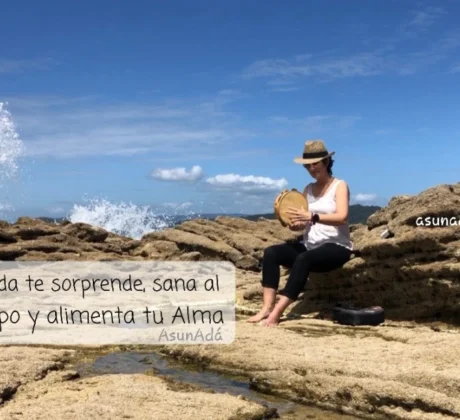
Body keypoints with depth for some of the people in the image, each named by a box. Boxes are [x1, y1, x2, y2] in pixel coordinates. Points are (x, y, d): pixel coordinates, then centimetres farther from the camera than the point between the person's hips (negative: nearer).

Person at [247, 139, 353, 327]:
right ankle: (267, 307, -26)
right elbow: (302, 224, 10)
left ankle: (277, 312, -38)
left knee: (303, 260, -36)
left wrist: (311, 216, -31)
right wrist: (294, 224, -15)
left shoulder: (339, 186, -1)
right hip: (309, 246, 6)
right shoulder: (308, 189, 15)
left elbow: (342, 217, -19)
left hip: (336, 247, -6)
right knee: (271, 252, -18)